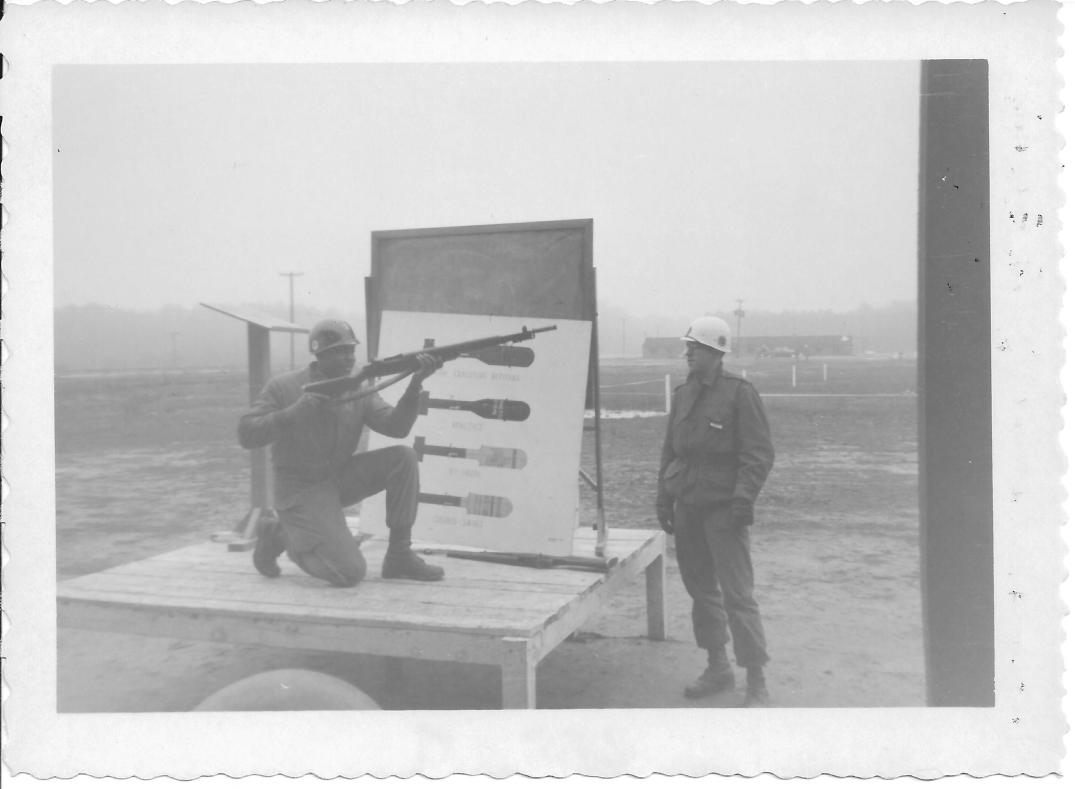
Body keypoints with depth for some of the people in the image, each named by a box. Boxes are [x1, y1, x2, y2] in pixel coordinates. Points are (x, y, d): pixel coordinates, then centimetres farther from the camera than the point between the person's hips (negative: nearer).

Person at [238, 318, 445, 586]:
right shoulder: (283, 388, -11)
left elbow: (395, 426, -13)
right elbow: (246, 436, -18)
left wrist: (415, 384, -28)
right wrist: (299, 409, -27)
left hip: (341, 477, 5)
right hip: (303, 490, -5)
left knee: (403, 458, -18)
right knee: (350, 573, -18)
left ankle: (399, 555, -8)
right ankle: (278, 535, 10)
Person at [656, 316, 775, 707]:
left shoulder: (739, 393, -7)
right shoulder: (682, 395, 12)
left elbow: (759, 453, -9)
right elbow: (670, 450, 18)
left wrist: (743, 498, -17)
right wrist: (664, 496, 13)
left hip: (723, 509, -7)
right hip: (687, 506, 7)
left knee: (737, 595, -6)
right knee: (700, 589, 13)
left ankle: (757, 685, 5)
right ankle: (718, 668, 29)